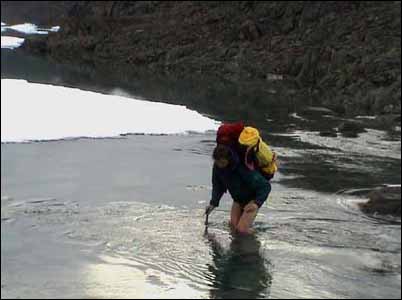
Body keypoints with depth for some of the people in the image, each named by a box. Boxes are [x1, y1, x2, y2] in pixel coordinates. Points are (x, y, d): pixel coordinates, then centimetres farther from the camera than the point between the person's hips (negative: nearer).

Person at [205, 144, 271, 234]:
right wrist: (213, 203, -10)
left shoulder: (243, 170, -37)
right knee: (233, 226, 0)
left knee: (241, 229, -13)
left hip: (251, 199, -6)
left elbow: (266, 186, -28)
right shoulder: (217, 166, -19)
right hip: (238, 199, 6)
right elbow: (217, 185, 0)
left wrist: (257, 203, -37)